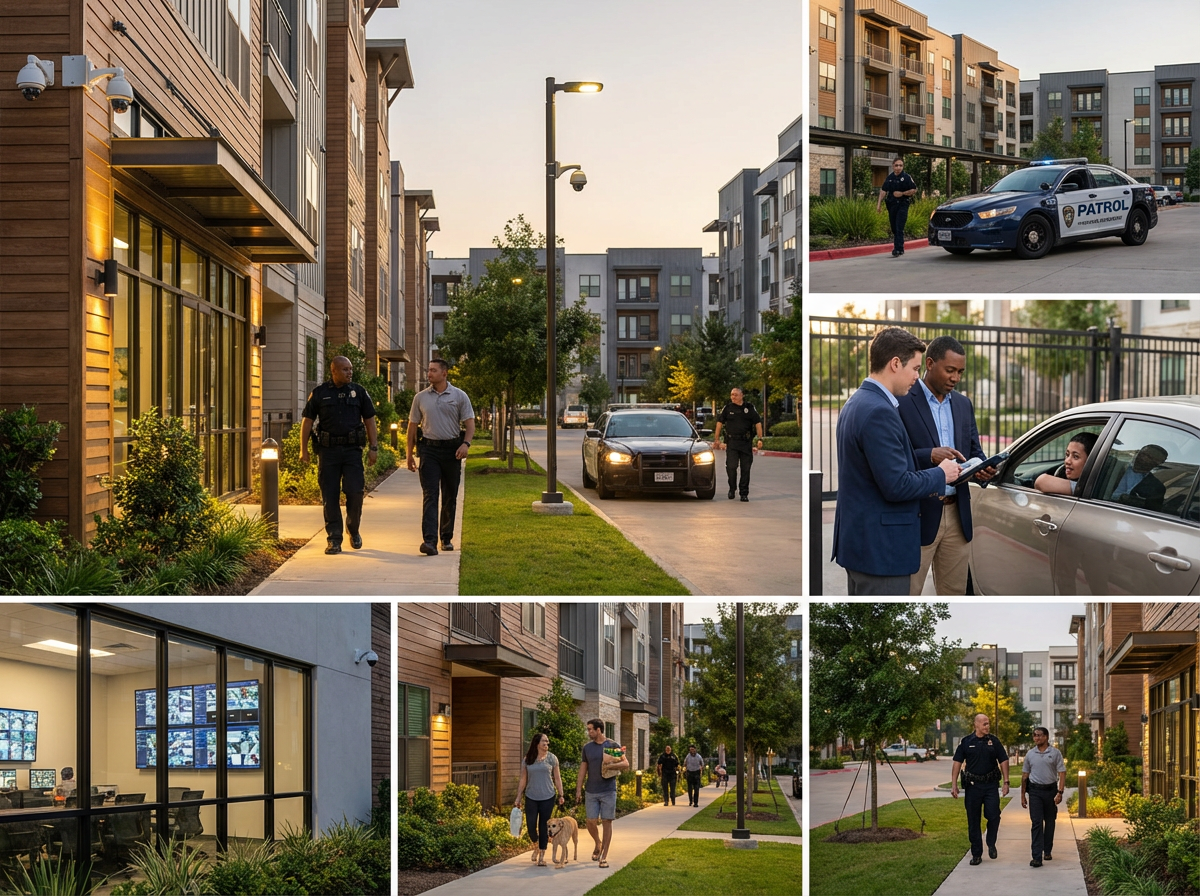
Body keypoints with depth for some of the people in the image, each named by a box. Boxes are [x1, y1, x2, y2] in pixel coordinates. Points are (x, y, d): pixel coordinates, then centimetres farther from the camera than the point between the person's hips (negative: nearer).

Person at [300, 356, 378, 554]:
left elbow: (369, 420, 10)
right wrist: (303, 449, 1)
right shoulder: (319, 393, 4)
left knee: (355, 491, -7)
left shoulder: (358, 392, 7)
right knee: (329, 495, -1)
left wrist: (373, 447, 3)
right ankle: (334, 539, 6)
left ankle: (354, 530, 18)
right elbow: (307, 421, 6)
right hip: (328, 450, 0)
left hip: (352, 449, 0)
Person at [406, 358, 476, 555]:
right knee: (429, 495, -12)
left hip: (452, 449, 0)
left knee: (450, 497, 9)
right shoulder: (420, 398, 7)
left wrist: (465, 444, -17)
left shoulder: (459, 396, 2)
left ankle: (447, 538, 22)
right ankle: (429, 541, -21)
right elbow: (412, 426, 13)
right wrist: (410, 453, 11)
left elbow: (470, 424, 0)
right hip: (429, 449, 0)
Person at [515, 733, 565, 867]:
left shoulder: (551, 758, 0)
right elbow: (523, 779, 6)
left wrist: (560, 795, 0)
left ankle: (542, 855, 10)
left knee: (543, 826, 0)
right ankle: (536, 846, 31)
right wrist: (518, 797, 4)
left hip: (547, 798, -1)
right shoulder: (527, 759, 2)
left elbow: (557, 778, 4)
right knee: (531, 826, 1)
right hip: (531, 798, 1)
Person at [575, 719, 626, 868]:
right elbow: (583, 769, 12)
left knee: (607, 822, -1)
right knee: (591, 822, -1)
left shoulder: (613, 745, -1)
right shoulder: (587, 747, 8)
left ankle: (604, 856, 5)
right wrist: (578, 789, 5)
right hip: (591, 792, 3)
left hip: (608, 790, -3)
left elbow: (626, 764, -1)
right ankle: (598, 844, 28)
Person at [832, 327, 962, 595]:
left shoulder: (855, 403, 12)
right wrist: (940, 475, -6)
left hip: (858, 540, 10)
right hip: (881, 548, -10)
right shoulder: (879, 412, -19)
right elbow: (896, 486, -22)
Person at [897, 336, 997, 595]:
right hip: (919, 515, -6)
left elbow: (974, 451, 17)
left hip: (957, 514, 6)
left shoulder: (963, 404, 14)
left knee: (955, 594, 11)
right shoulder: (902, 402, -7)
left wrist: (983, 469, -6)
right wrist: (929, 456, -27)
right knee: (906, 596, -3)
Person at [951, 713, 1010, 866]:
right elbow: (957, 763, 1)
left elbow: (1003, 761, 6)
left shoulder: (994, 741, 4)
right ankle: (976, 854, 13)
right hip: (973, 785, 0)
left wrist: (1006, 782, -2)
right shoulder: (966, 742, 1)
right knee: (973, 821, 4)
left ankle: (991, 844, 16)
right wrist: (954, 785, -6)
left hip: (991, 785, 0)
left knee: (993, 816, -11)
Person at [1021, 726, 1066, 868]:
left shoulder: (1055, 753, 0)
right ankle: (1037, 857, -16)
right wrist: (1023, 796, 12)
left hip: (1050, 790, 0)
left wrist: (1060, 792, -12)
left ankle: (1047, 851, 26)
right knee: (1036, 823, -9)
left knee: (1049, 822, 11)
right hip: (1035, 791, 0)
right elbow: (1025, 776, 13)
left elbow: (1062, 773, -2)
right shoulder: (1030, 754, 6)